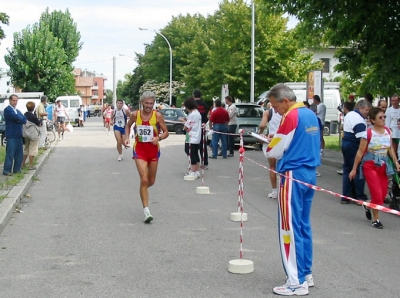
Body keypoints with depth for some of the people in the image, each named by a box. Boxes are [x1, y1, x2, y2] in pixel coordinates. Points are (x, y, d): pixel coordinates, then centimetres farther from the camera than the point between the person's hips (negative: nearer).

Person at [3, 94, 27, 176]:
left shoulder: (18, 111, 20)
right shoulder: (7, 110, -7)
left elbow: (25, 119, 5)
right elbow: (16, 117, -19)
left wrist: (19, 120, -13)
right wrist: (21, 119, 0)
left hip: (19, 135, 8)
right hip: (11, 135, -8)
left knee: (19, 153, 8)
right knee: (10, 153, -8)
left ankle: (17, 169, 16)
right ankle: (7, 170, -3)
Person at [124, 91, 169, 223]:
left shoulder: (157, 116, -9)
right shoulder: (135, 114, -6)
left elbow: (166, 132, -3)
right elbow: (128, 126, 14)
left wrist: (159, 138, -22)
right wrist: (127, 137, -2)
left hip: (153, 150, 2)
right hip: (139, 150, -1)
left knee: (151, 181, 14)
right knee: (144, 180, -14)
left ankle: (143, 190, 50)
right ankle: (146, 211, -9)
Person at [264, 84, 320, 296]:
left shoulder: (291, 117, -14)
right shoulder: (311, 115, 11)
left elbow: (273, 152, -11)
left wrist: (270, 144, 11)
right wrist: (278, 142, 13)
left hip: (294, 176, -9)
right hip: (309, 174, 9)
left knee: (290, 228, -4)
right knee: (303, 226, 15)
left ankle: (297, 282, -2)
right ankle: (306, 274, 21)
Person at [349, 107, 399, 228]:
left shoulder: (388, 131, 2)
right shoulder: (368, 133, -13)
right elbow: (360, 152, -8)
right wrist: (354, 169, -5)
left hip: (384, 166, 5)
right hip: (370, 166, -5)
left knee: (383, 194, 8)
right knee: (377, 194, -8)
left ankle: (368, 206, 38)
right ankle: (375, 219, 10)